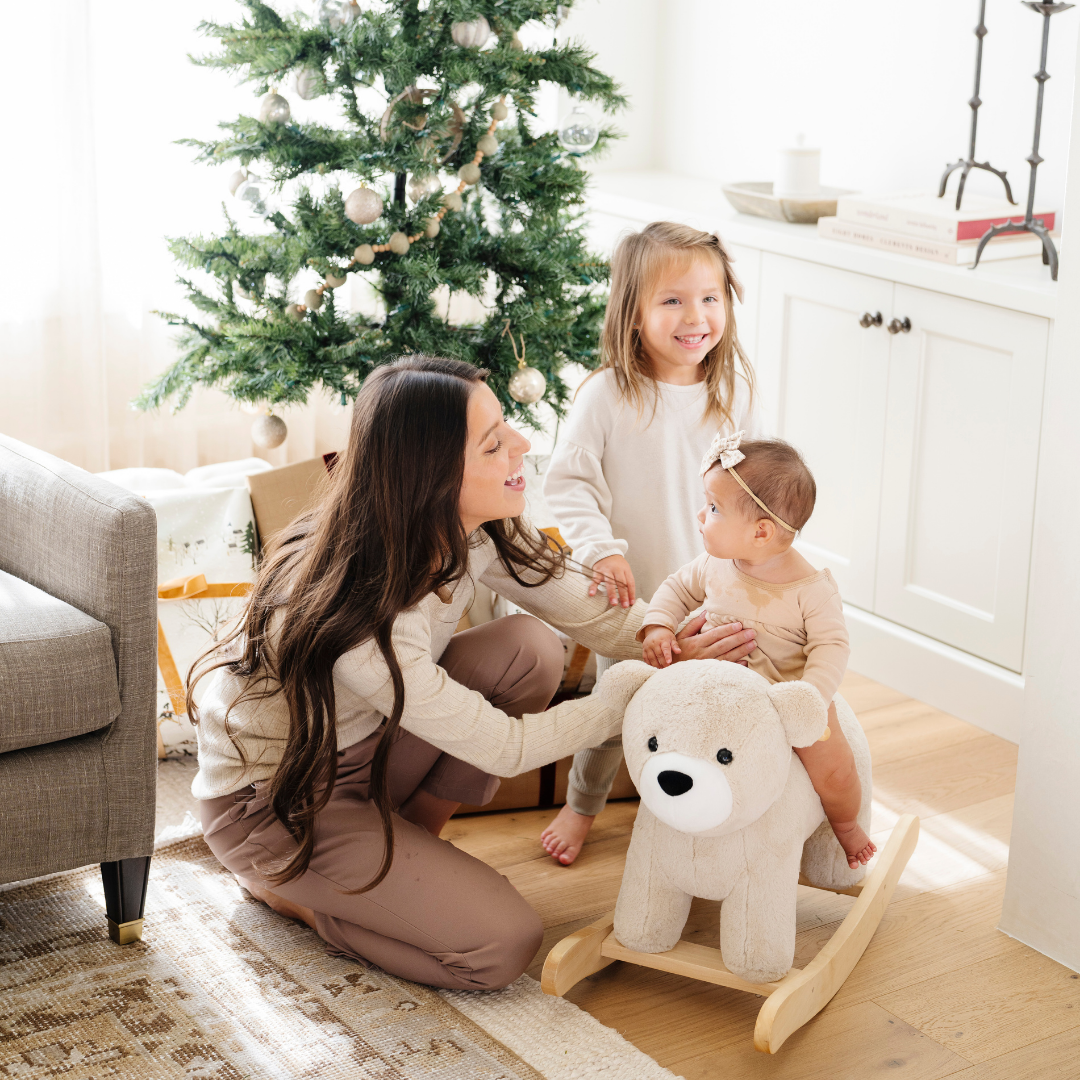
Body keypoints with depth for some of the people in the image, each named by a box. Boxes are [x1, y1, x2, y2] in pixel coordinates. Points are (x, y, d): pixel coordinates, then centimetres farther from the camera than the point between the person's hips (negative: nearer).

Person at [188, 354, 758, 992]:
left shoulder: (470, 533, -14)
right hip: (272, 800, -8)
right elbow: (503, 746, -27)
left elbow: (587, 612, -3)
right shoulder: (360, 618, -36)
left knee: (530, 649, -12)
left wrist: (679, 647, -19)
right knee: (503, 944, -17)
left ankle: (405, 853, 5)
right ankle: (283, 887, 3)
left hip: (360, 743, 8)